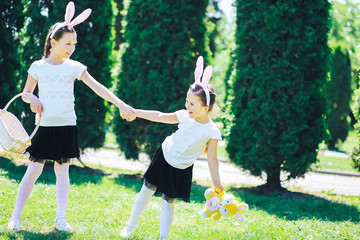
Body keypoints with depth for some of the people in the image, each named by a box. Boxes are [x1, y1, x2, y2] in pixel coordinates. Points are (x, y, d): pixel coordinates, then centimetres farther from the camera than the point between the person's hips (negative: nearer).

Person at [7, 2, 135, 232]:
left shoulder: (74, 67, 2)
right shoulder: (38, 67, 1)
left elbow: (98, 87, -4)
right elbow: (25, 93, 11)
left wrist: (121, 105, -12)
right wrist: (32, 99, -12)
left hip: (67, 127, 1)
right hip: (44, 126, -1)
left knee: (62, 170, 5)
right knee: (34, 170, -1)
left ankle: (61, 219, 11)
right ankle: (15, 217, 6)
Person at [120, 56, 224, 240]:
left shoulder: (212, 132, -20)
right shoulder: (184, 116, -12)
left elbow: (212, 158, -12)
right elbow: (160, 117, 0)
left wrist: (217, 183, -13)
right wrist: (135, 112, 3)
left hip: (181, 170, -3)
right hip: (164, 157, 3)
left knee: (168, 202, 0)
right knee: (147, 189, 11)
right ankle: (132, 224, 29)